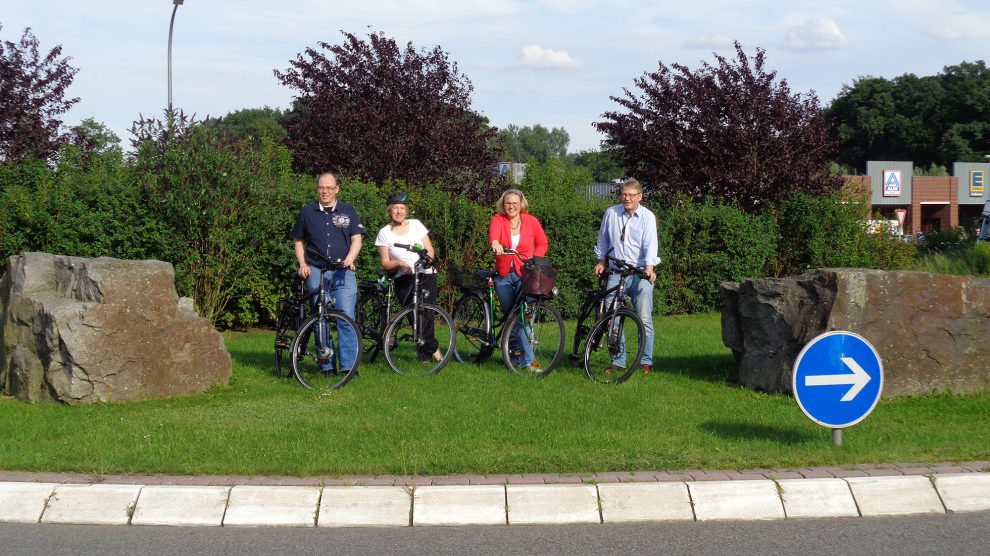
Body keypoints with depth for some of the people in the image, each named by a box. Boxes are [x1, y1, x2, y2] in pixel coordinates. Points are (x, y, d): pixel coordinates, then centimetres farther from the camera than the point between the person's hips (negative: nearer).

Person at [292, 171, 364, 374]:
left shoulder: (348, 212, 11)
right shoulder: (307, 212, 12)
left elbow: (356, 240, 5)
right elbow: (299, 242, 18)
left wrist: (349, 259, -13)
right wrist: (302, 264, 2)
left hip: (343, 272, -1)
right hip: (316, 272, 1)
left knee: (346, 318, -11)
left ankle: (348, 365, -11)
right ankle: (326, 364, 7)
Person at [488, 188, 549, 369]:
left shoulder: (531, 221, 1)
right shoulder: (498, 219, 0)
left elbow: (542, 243, 10)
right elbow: (493, 232, -23)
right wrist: (495, 242, -46)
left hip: (525, 274, -2)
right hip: (503, 274, 2)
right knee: (509, 313, 7)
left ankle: (526, 359, -11)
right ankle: (517, 349, 27)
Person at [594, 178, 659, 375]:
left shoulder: (647, 217, -3)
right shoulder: (611, 213, 5)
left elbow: (650, 244, -14)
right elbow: (603, 240, 20)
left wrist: (649, 268, -27)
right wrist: (601, 262, 20)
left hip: (640, 274, -3)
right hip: (616, 273, 3)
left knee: (644, 319, -6)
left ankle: (646, 361, 2)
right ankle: (618, 361, 12)